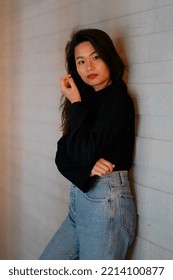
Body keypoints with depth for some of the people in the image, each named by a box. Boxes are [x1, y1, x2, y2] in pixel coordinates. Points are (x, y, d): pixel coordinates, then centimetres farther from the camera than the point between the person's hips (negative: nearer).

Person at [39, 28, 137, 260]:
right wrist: (88, 169, -14)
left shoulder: (117, 100, -9)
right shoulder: (88, 100, 14)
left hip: (106, 201, -8)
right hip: (80, 199, 8)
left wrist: (75, 103, -10)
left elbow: (86, 152, -18)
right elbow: (62, 156, 7)